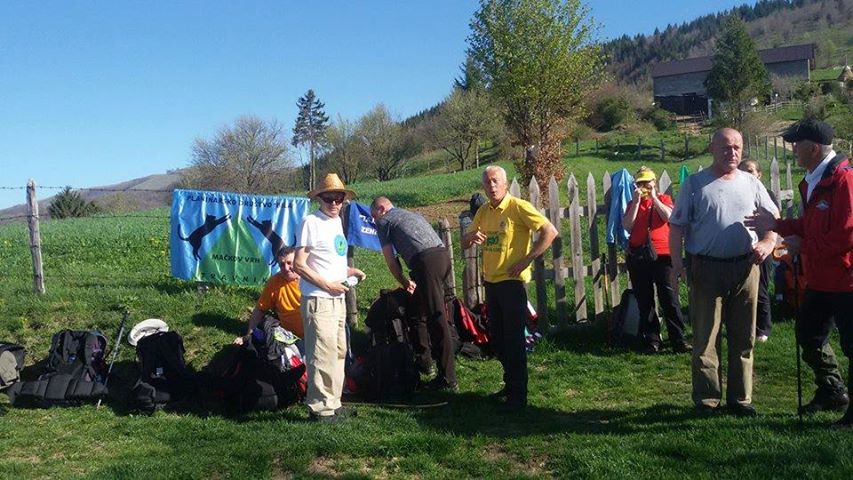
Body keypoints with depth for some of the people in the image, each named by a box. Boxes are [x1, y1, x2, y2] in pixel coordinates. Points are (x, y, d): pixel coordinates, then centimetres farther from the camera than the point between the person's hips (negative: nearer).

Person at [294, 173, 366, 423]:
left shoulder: (337, 221, 14)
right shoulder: (311, 222, -11)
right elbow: (299, 264, -14)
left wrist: (350, 271, 8)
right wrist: (327, 285, -16)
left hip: (338, 299, 9)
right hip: (318, 300, -9)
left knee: (338, 352, 15)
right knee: (323, 354, -7)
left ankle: (333, 403, 26)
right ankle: (320, 408, 3)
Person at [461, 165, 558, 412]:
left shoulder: (518, 207, -12)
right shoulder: (483, 211, 9)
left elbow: (550, 232, -17)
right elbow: (465, 243, 15)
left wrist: (526, 260, -18)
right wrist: (471, 236, -10)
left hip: (511, 281, -7)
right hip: (490, 281, 7)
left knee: (513, 339, -3)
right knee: (497, 338, 15)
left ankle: (518, 395, 6)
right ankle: (511, 383, 32)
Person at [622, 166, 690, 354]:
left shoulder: (663, 199, 10)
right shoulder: (632, 203, 13)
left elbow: (669, 216, -11)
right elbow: (627, 225, -4)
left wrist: (654, 198, -8)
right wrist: (636, 201, -6)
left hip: (662, 254, -2)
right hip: (638, 257, 2)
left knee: (669, 298, -6)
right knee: (645, 302, 4)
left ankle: (678, 340, -3)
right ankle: (651, 340, 11)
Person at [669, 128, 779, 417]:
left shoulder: (750, 183, 11)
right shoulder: (695, 184, 1)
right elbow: (677, 226, -1)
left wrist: (768, 242, -4)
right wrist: (676, 263, -10)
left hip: (745, 268, 3)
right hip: (707, 268, -3)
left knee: (743, 337, 9)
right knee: (705, 338, 0)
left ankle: (740, 398, 21)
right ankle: (706, 399, 10)